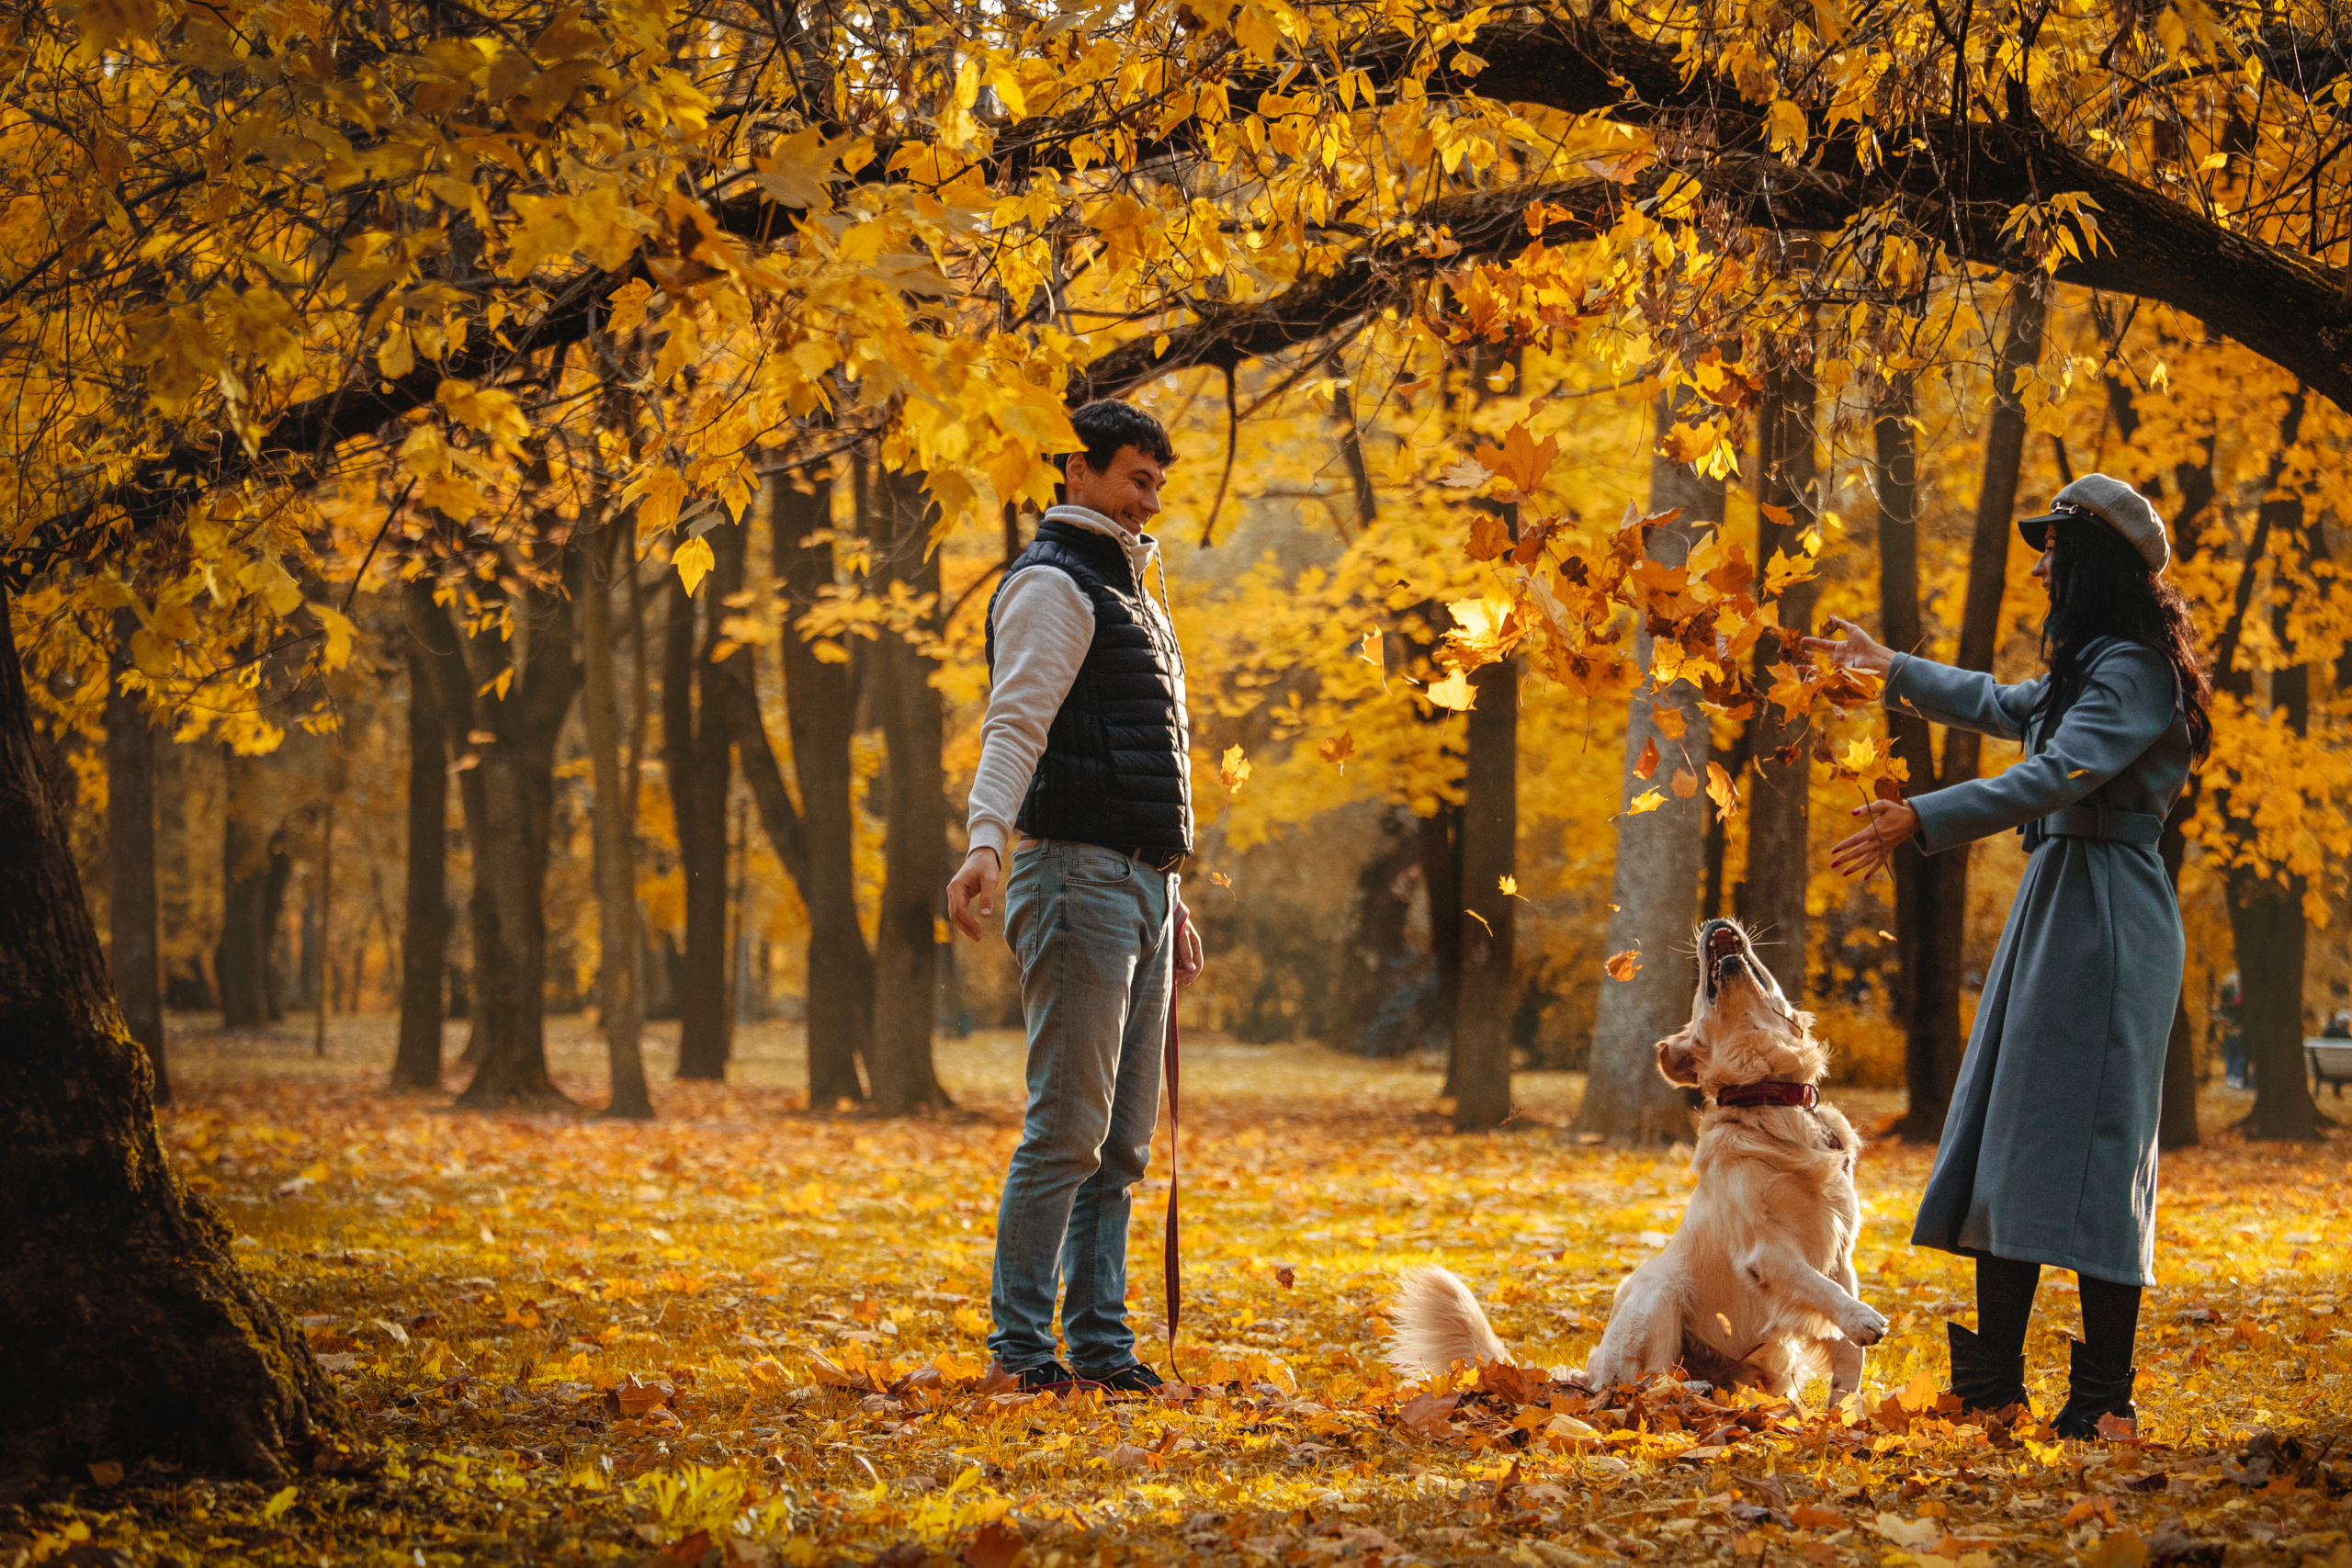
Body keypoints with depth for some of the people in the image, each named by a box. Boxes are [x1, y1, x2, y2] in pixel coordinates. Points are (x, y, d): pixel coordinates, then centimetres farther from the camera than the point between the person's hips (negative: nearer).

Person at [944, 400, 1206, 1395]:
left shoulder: (1130, 592, 24)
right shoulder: (1052, 584, -6)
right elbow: (1014, 724, -20)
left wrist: (1172, 901, 26)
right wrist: (984, 842, -35)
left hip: (1141, 886, 9)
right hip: (1078, 875, -9)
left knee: (1121, 1138, 8)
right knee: (1068, 1126, -11)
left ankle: (1100, 1342, 11)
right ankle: (1019, 1343, -7)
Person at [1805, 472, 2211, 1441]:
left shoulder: (2132, 674, -13)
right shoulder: (2086, 672, 19)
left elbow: (2058, 776, -28)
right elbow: (2002, 707, 38)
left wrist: (1921, 821, -34)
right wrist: (1893, 669, 49)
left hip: (2104, 919, -10)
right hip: (2057, 908, 10)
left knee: (2085, 1147, -11)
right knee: (2010, 1140, 8)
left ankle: (2104, 1396, -8)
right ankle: (1992, 1379, 10)